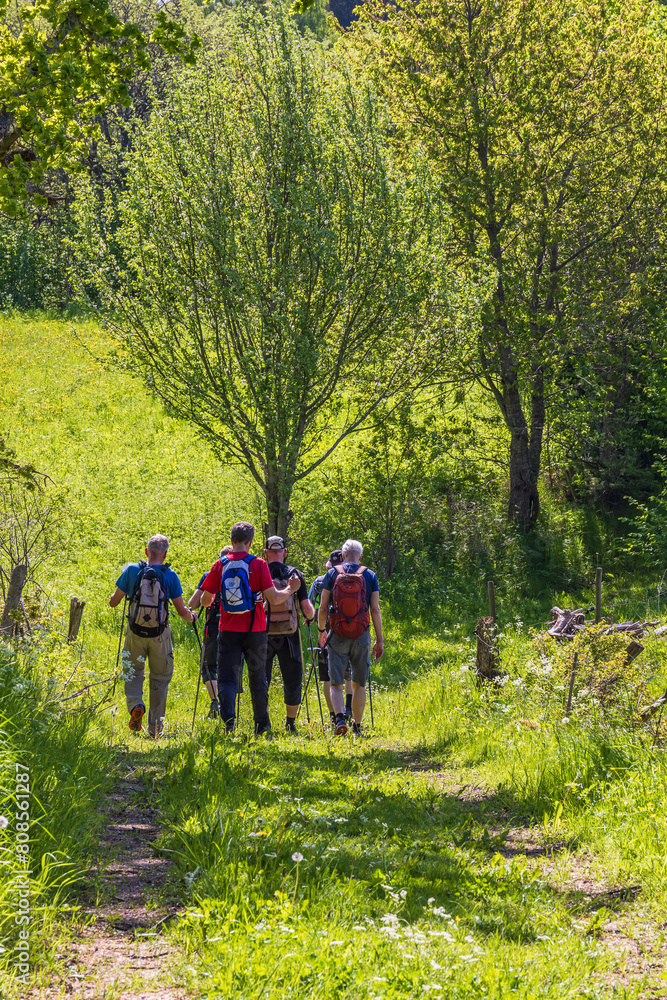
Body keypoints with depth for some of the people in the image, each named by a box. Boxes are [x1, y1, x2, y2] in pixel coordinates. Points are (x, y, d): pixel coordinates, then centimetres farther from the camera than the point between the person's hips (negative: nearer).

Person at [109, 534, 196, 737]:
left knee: (133, 672, 19)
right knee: (159, 678, 13)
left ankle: (135, 705, -9)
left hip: (135, 632, 1)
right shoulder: (169, 575, -7)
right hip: (160, 635, 0)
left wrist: (116, 596, 26)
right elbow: (181, 611, -4)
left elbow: (113, 602, 2)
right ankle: (155, 726, 12)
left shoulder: (132, 571, -5)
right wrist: (192, 616, 19)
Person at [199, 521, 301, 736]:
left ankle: (228, 721, -19)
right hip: (254, 630, 0)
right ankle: (263, 727, 20)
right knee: (258, 680, 12)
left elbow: (205, 601, 6)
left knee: (227, 679, 1)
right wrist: (290, 590, 11)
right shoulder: (258, 565, -7)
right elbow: (274, 599, -8)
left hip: (228, 630, 0)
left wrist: (210, 600, 30)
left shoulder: (220, 566, 0)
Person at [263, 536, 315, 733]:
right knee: (292, 679, 12)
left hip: (263, 633, 0)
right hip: (288, 635, 0)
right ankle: (290, 723, 17)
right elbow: (307, 608, -4)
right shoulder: (295, 575, -2)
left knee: (261, 679, 6)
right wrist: (311, 617, 18)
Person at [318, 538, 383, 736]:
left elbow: (323, 608, 1)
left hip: (337, 636, -1)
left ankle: (340, 718, -21)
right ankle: (357, 726, 15)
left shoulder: (332, 574, 1)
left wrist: (321, 630, 18)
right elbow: (375, 610, -2)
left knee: (336, 684, 2)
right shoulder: (370, 576, 1)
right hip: (361, 636, 1)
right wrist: (379, 640, 3)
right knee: (359, 684, 13)